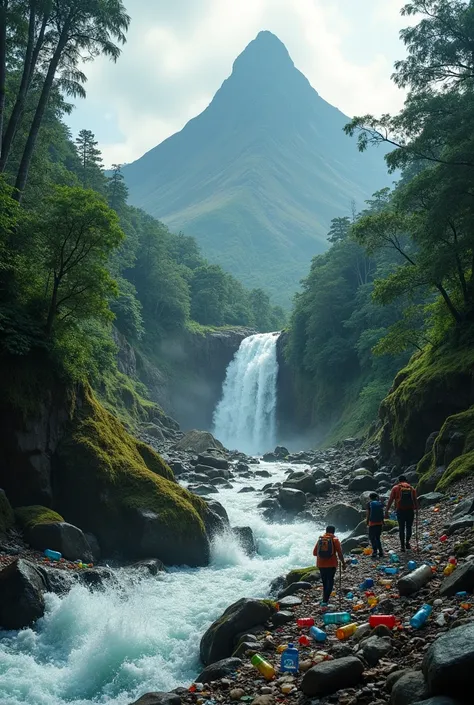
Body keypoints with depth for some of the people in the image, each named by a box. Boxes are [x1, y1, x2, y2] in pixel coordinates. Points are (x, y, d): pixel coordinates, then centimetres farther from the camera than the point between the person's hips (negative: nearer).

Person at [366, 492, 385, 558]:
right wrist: (382, 522, 16)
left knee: (372, 538, 7)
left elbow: (368, 514, -5)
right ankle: (380, 552, 11)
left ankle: (375, 551, -4)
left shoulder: (369, 504, -6)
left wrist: (367, 523, 6)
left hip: (372, 523, -4)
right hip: (379, 523, 4)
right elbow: (382, 514, 5)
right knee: (378, 538, 17)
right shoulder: (380, 503, 2)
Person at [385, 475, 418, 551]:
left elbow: (390, 500, -1)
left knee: (401, 528, 9)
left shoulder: (395, 488, 5)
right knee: (409, 527, 15)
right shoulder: (412, 488, 10)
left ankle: (402, 545, 8)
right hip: (410, 510, 1)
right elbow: (415, 500, 6)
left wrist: (387, 511, 1)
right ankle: (407, 542, -1)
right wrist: (416, 509, 18)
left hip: (400, 511, -1)